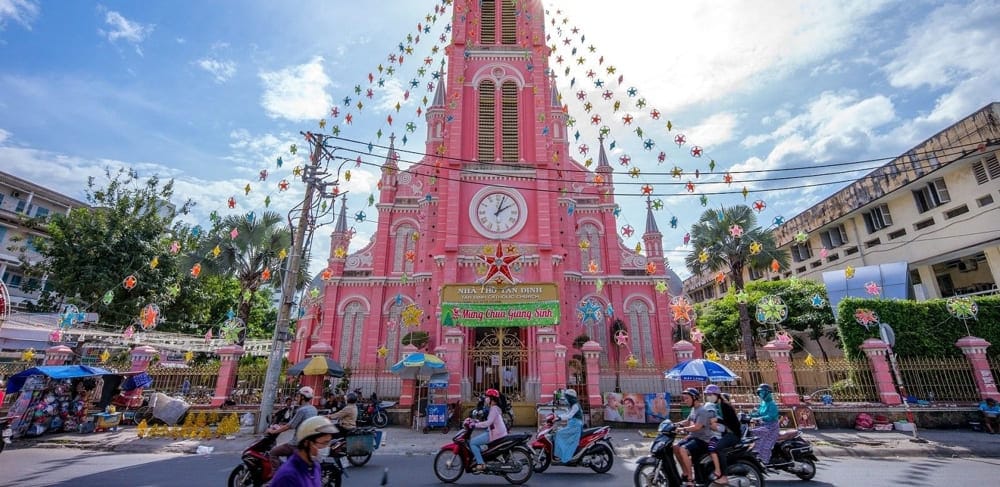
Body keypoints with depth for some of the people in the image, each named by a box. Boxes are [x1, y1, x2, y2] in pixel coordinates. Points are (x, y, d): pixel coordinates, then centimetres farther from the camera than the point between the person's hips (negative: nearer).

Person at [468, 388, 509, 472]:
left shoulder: (494, 408, -15)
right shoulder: (494, 408, 16)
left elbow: (488, 422, -24)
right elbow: (489, 422, 18)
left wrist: (475, 425, -21)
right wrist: (476, 421, 11)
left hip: (495, 434, -10)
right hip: (497, 433, 10)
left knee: (472, 443, -10)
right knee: (476, 441, 20)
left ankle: (481, 464, -9)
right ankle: (483, 458, 19)